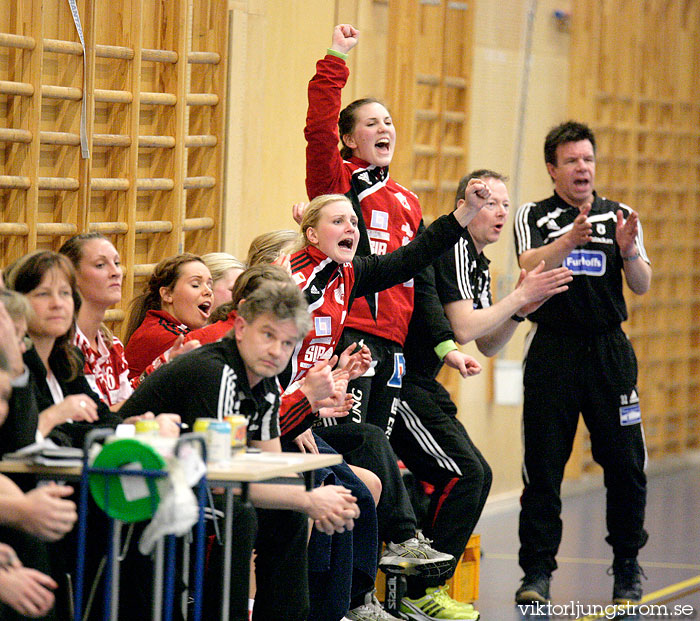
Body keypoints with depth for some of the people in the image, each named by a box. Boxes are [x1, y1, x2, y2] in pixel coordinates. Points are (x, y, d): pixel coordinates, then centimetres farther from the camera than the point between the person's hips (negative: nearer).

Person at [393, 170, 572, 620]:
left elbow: (488, 345, 18)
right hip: (399, 384, -11)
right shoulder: (454, 249, -14)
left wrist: (520, 311, 1)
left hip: (422, 386, 11)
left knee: (477, 476, 9)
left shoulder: (480, 263, 17)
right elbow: (463, 330, -22)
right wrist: (520, 296, -16)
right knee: (464, 473, -15)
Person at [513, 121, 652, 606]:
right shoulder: (534, 217, 5)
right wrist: (569, 241, -33)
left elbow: (642, 286, -1)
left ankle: (628, 566, 16)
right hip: (552, 352, -1)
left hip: (609, 351, 2)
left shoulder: (621, 218, 9)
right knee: (543, 466, -3)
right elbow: (530, 267, -15)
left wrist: (629, 253, -22)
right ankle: (538, 570, 3)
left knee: (626, 464, 1)